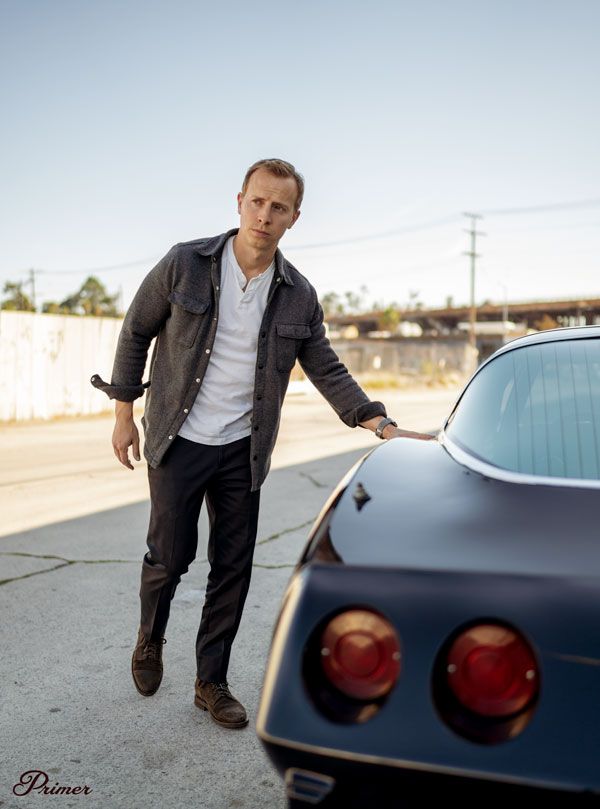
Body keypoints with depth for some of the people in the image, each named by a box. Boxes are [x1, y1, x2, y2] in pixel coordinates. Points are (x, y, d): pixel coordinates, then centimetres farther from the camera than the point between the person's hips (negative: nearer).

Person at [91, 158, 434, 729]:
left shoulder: (299, 297, 0)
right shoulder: (185, 264, -8)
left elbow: (327, 371, 5)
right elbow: (135, 333, 1)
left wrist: (383, 426, -7)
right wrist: (124, 413, 1)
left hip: (243, 450, 3)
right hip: (177, 441, -2)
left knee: (233, 569, 7)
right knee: (170, 555, 3)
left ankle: (211, 681, 25)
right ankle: (150, 638, 37)